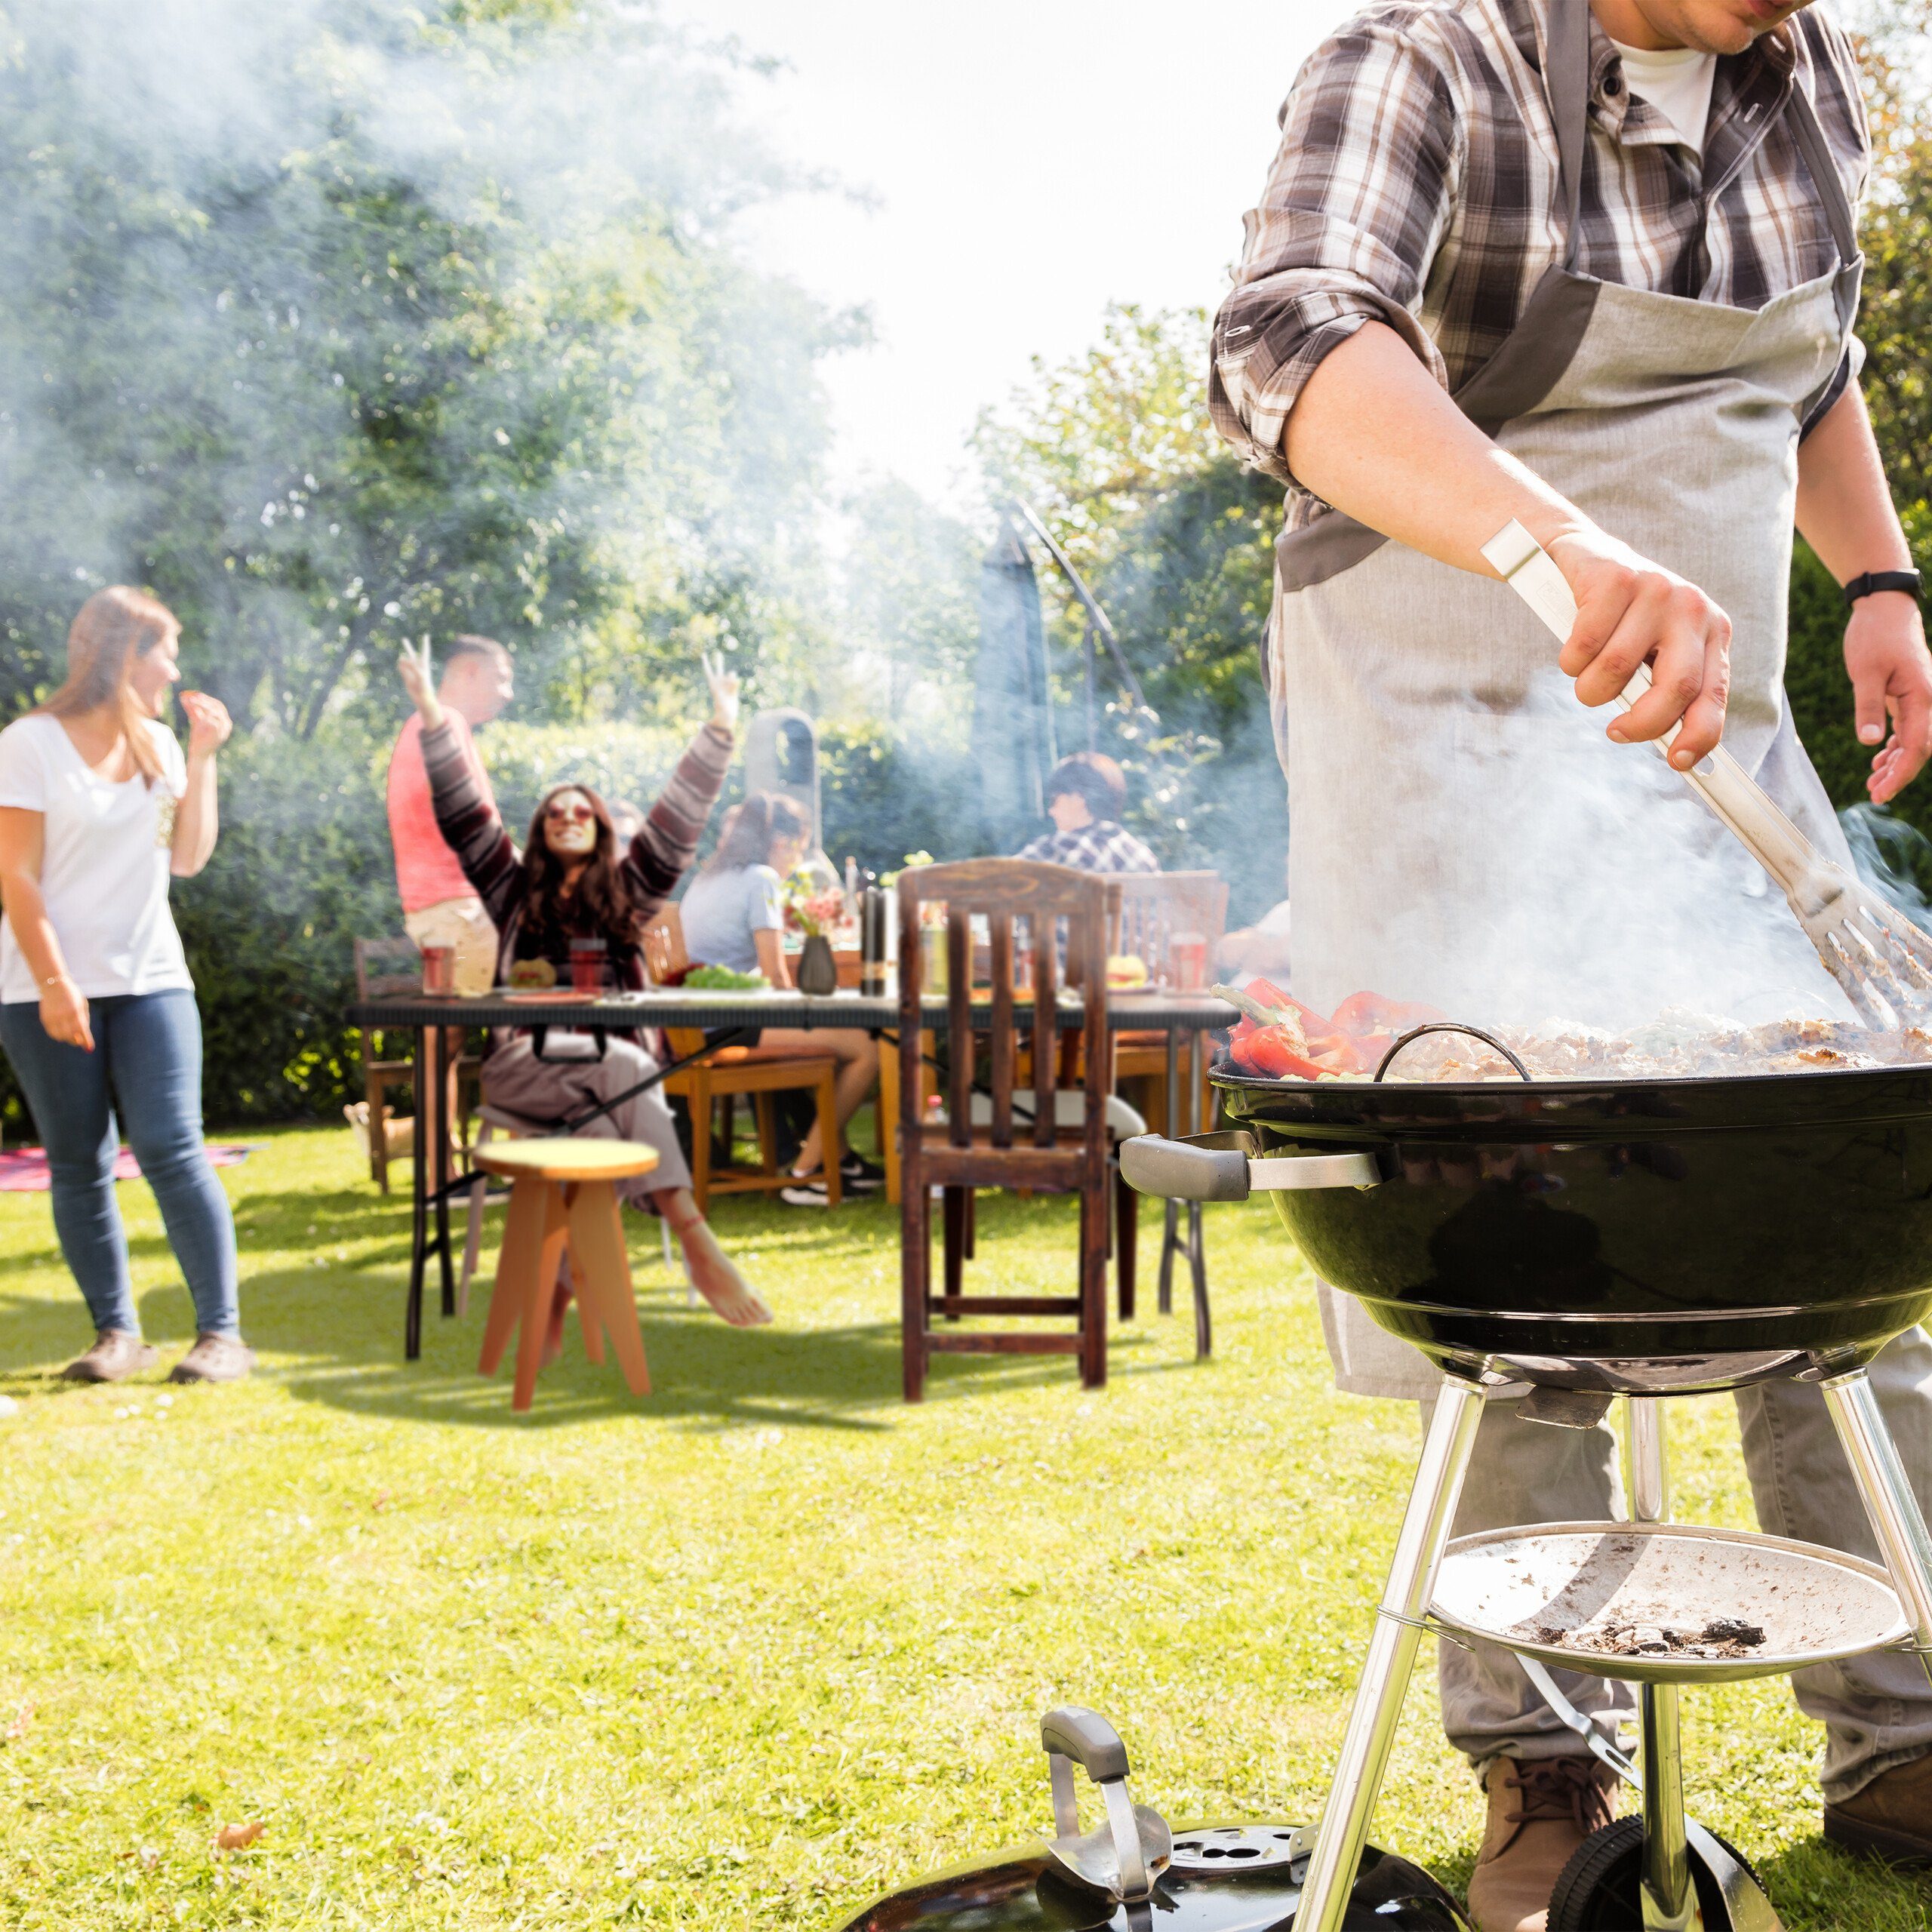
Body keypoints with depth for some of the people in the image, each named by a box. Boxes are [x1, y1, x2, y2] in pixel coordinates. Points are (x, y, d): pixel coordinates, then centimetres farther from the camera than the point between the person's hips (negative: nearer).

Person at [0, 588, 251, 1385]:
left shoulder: (158, 744, 12)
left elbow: (188, 858, 7)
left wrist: (203, 757, 1)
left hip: (150, 981, 3)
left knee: (171, 1148, -8)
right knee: (78, 1164, 1)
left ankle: (222, 1332, -7)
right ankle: (117, 1333, 10)